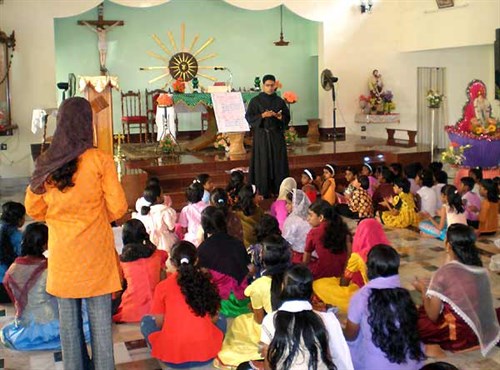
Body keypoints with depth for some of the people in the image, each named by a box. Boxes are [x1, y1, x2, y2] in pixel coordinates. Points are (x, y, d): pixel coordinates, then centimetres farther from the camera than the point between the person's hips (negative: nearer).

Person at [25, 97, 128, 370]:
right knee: (100, 320, 6)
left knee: (68, 321, 13)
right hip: (95, 251, -3)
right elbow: (118, 207, -9)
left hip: (61, 253, 3)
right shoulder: (100, 160, -11)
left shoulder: (45, 163, -2)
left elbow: (33, 208, 6)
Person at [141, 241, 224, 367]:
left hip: (172, 355, -1)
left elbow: (159, 323, 5)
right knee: (221, 319, 30)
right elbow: (214, 318, 11)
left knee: (146, 320, 24)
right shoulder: (207, 283, 1)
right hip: (207, 353, 2)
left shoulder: (163, 287, -4)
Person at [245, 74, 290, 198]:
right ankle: (263, 191, 4)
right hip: (261, 135, -3)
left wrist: (280, 117, -14)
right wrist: (262, 115, -18)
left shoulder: (280, 101, 7)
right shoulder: (256, 101, -1)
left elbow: (287, 118, 8)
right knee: (263, 163, -2)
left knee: (278, 162, 3)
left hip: (277, 135, 3)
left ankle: (279, 190, 10)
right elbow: (248, 117, -5)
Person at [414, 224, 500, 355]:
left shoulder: (443, 273, -19)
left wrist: (423, 289, 4)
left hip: (460, 334, -7)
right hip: (485, 331, 7)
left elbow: (433, 316, -11)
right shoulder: (480, 269, -2)